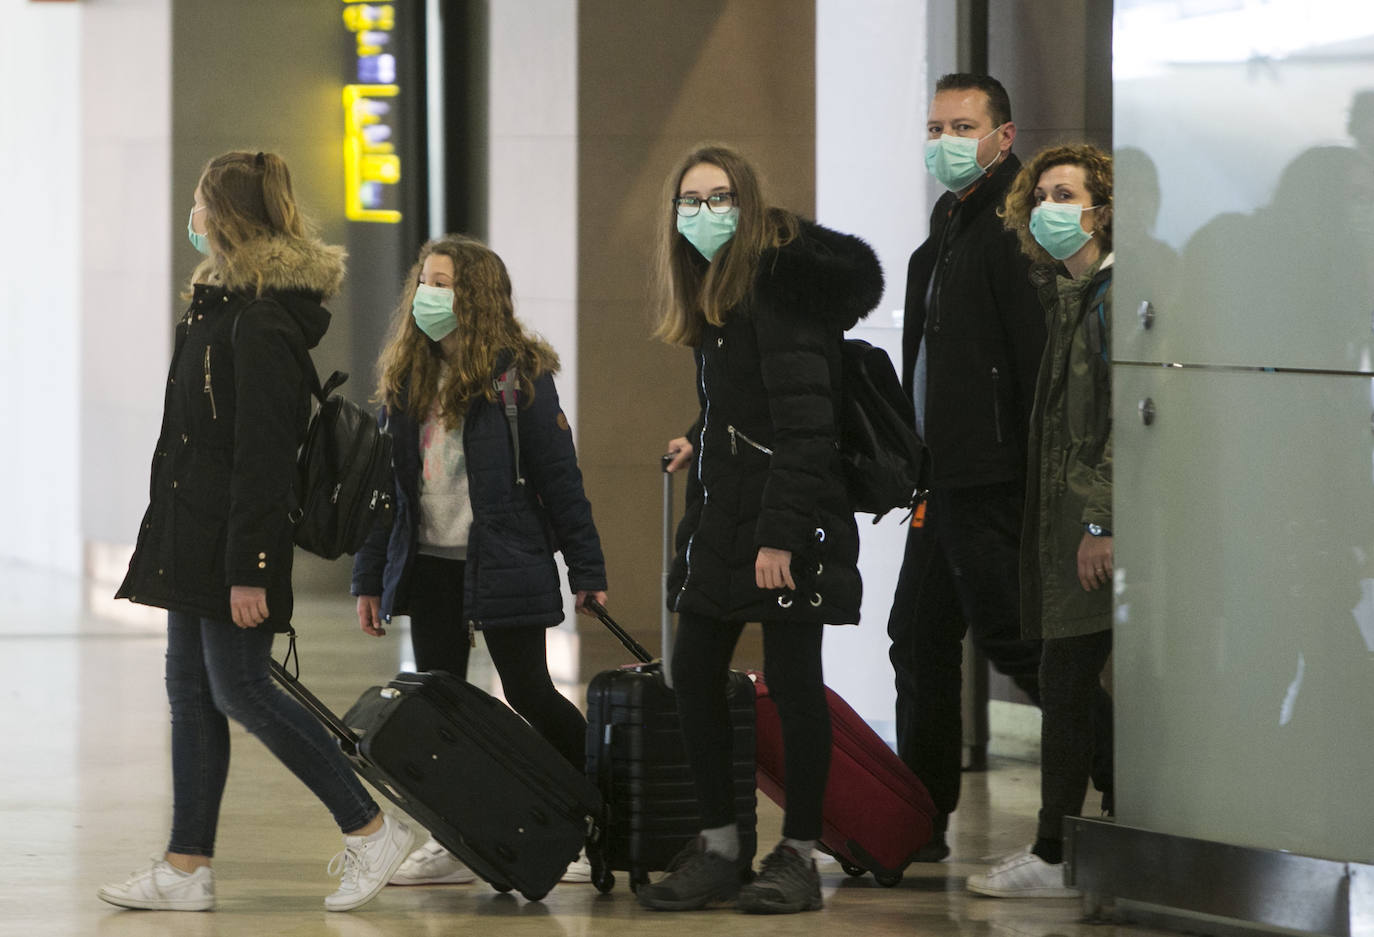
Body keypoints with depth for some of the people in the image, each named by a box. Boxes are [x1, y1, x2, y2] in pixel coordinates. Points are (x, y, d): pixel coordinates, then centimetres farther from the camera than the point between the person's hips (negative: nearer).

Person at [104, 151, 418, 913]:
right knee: (191, 688, 9)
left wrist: (246, 569, -23)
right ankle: (187, 869, 12)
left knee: (239, 688, -7)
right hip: (192, 536, 10)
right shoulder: (222, 304, 14)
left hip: (234, 535, -10)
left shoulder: (261, 322, -18)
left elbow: (263, 455, -21)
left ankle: (371, 829, 1)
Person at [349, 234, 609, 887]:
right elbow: (385, 483, 11)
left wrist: (586, 570, -7)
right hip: (428, 565, 5)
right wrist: (370, 577, 9)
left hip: (504, 564, -5)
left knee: (529, 694, -2)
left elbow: (557, 476, -6)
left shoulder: (519, 376, -7)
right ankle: (452, 844, 12)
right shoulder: (406, 379, 8)